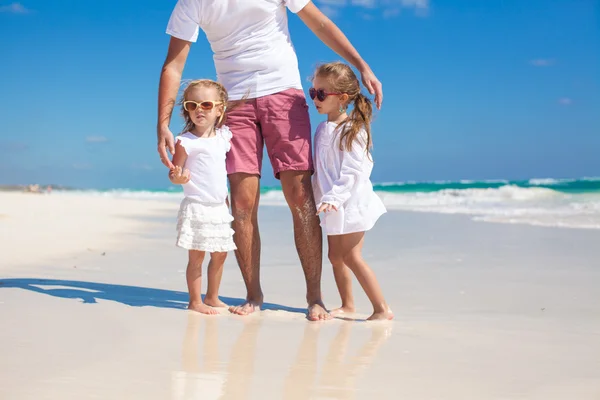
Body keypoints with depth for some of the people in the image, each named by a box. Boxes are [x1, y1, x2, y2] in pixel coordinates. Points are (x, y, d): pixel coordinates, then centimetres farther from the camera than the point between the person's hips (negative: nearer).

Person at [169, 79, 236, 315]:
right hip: (196, 207, -6)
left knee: (220, 255, 13)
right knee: (196, 256, -2)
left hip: (219, 207, 7)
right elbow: (174, 173, -9)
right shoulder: (186, 141, -11)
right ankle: (195, 301, 8)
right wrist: (178, 178, -29)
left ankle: (212, 297, 26)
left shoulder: (224, 136, 6)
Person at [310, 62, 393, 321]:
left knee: (351, 256, -8)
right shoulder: (323, 129, 9)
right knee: (335, 256, 13)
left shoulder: (351, 130, -16)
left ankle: (382, 309, -2)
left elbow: (353, 171, -22)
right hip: (334, 205, 8)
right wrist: (323, 198, 15)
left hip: (351, 203, -8)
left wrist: (333, 196, -27)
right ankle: (347, 305, 26)